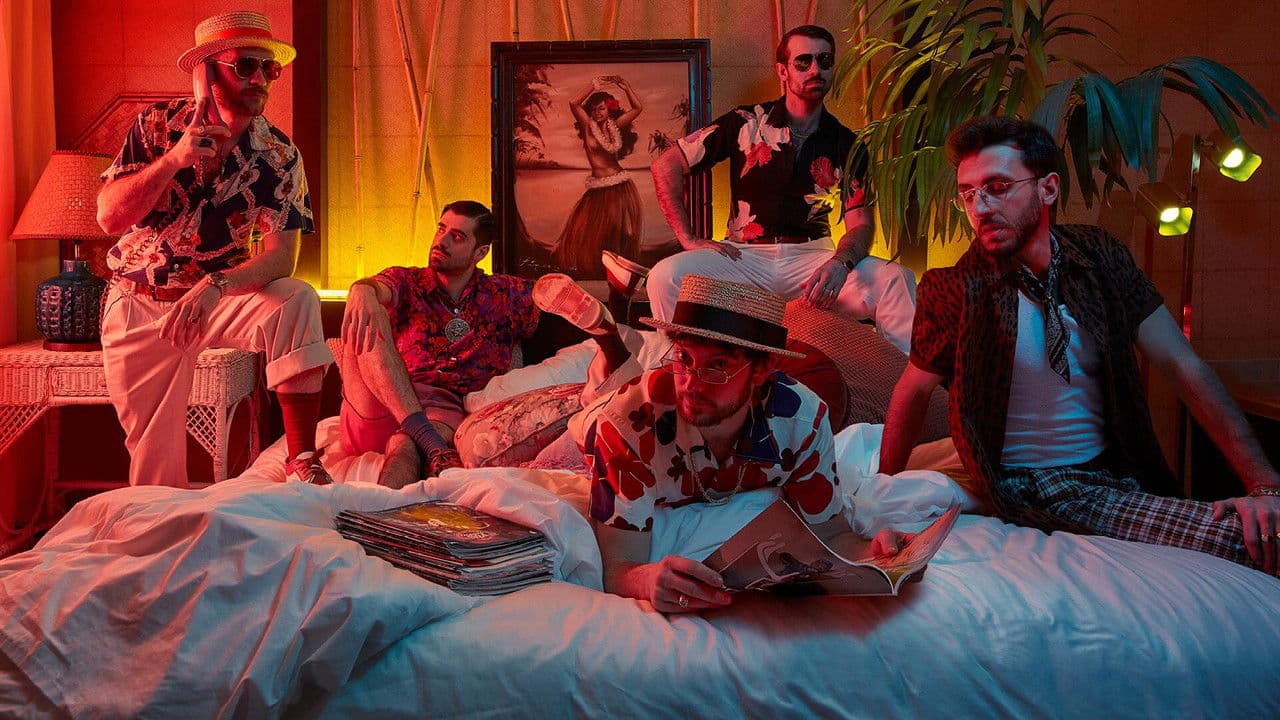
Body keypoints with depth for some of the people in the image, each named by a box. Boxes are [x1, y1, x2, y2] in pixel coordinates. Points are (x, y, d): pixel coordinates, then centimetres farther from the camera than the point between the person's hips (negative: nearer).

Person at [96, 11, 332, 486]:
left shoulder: (278, 156, -12)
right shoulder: (158, 125, -9)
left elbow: (280, 255, -21)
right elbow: (109, 217, -16)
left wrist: (215, 287, -39)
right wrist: (175, 159, -29)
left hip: (220, 296, -1)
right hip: (139, 304, 1)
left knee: (297, 302, -31)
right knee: (153, 450, 4)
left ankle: (302, 459, -32)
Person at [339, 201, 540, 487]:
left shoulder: (504, 296, 20)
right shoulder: (406, 282, 15)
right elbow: (378, 286, -8)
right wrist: (363, 290, -33)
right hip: (379, 408, 1)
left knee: (405, 445, -37)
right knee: (367, 318, -24)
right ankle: (428, 439, -41)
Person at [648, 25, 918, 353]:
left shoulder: (846, 145, 8)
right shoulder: (745, 123, 3)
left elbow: (860, 224, 2)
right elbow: (666, 166, 3)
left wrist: (839, 263, -22)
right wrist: (688, 239, -5)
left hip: (812, 258, 1)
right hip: (745, 256, -1)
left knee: (898, 280, -25)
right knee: (665, 276, -30)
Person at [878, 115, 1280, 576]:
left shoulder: (1098, 257, 0)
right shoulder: (956, 290, -8)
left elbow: (1181, 365, -4)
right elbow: (913, 390, 4)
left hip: (1119, 474, 5)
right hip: (1031, 489, -4)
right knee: (1237, 537, -25)